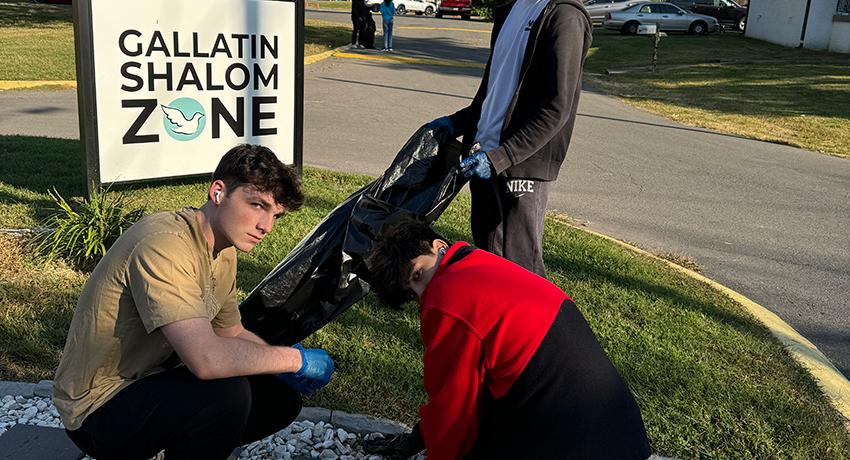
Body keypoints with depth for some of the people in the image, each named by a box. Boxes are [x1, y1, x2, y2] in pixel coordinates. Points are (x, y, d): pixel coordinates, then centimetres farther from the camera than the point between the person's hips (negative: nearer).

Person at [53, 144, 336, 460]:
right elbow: (206, 359, -37)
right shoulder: (164, 244, -28)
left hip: (154, 380, 9)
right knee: (227, 394, -31)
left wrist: (285, 369, -5)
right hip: (98, 408, -9)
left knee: (282, 398, 1)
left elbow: (233, 334, 14)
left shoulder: (223, 252, 3)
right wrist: (297, 359, -24)